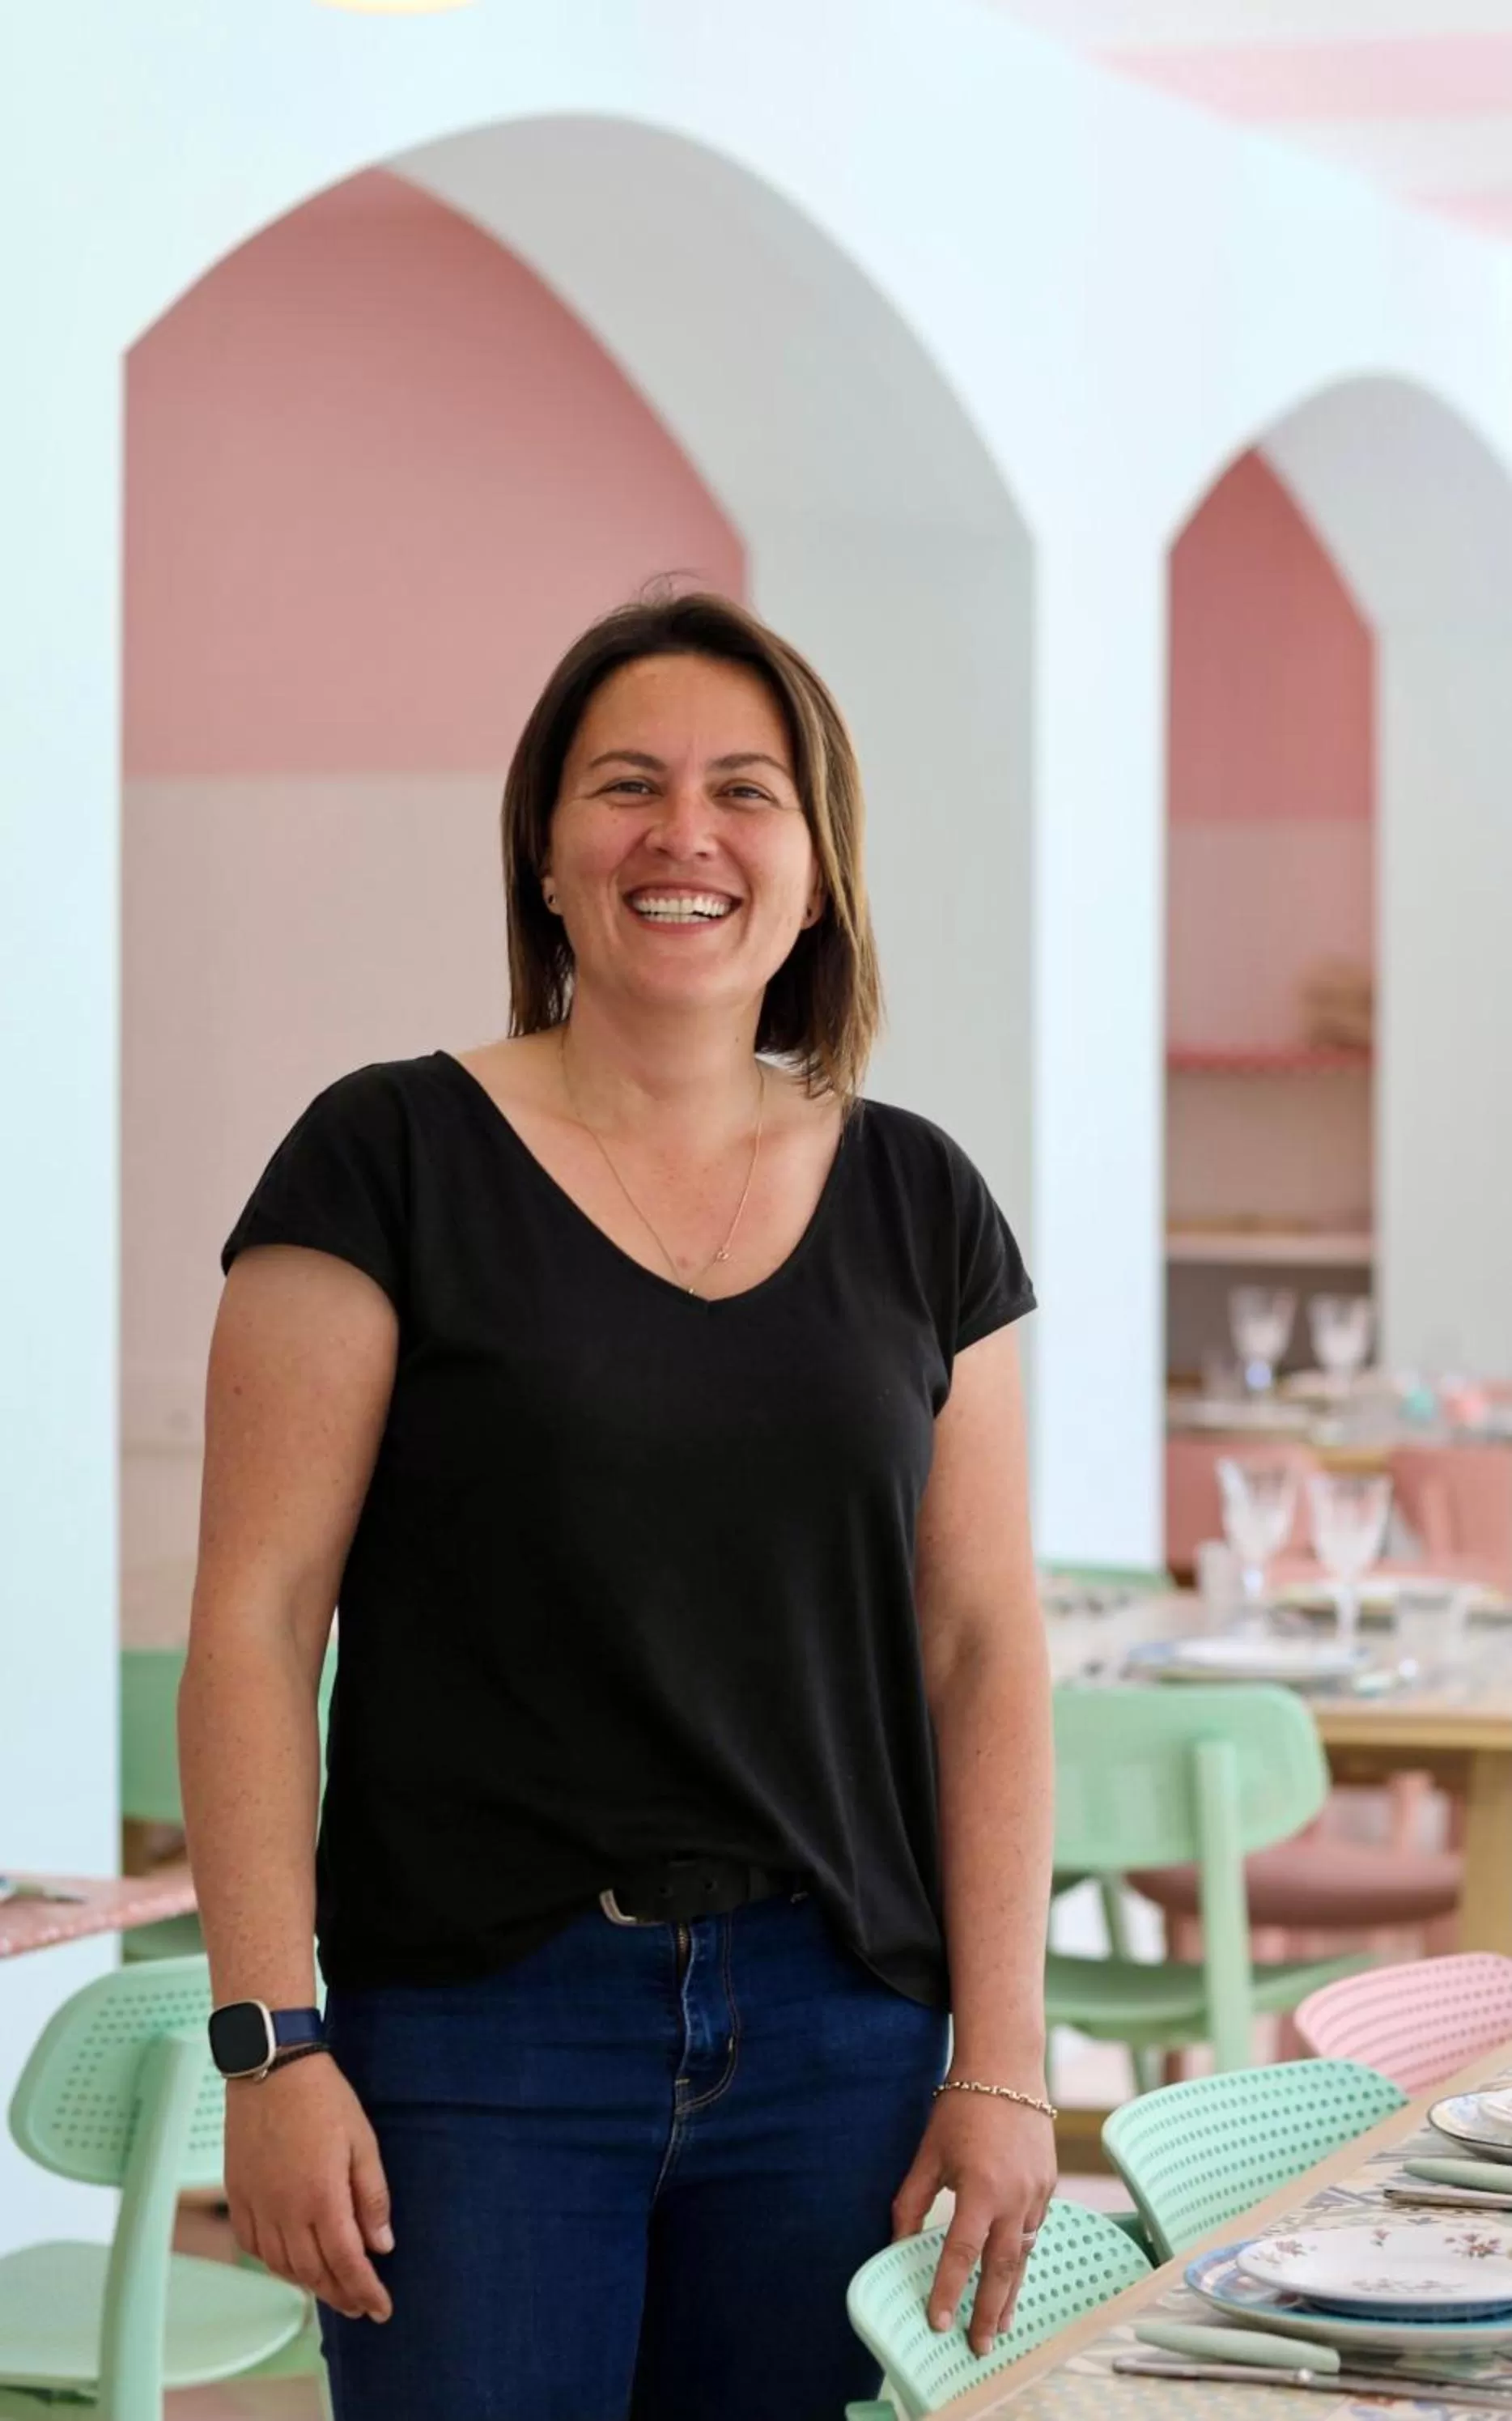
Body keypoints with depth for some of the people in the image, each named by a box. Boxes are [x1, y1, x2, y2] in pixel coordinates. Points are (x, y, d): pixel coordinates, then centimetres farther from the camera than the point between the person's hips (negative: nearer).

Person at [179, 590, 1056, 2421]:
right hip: (474, 2033, -3)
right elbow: (255, 1619, -5)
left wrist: (1001, 2064, 3)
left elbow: (984, 1648, 8)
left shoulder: (917, 1206, 9)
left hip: (839, 2035, 3)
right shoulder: (391, 1162, -2)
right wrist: (270, 2041, -12)